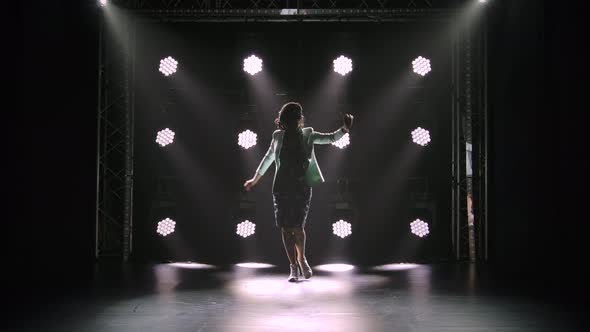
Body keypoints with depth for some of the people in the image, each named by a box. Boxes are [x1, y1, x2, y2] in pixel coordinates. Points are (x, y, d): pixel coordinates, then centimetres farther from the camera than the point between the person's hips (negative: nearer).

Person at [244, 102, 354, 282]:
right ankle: (293, 267, 11)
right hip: (282, 188, 1)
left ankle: (301, 259, 20)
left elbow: (331, 138, 1)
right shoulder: (278, 136, 5)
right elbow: (268, 158, 18)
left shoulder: (307, 135, 4)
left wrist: (345, 129, -17)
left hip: (302, 187, -1)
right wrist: (255, 179, 26)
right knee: (286, 228, 0)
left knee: (297, 226, -6)